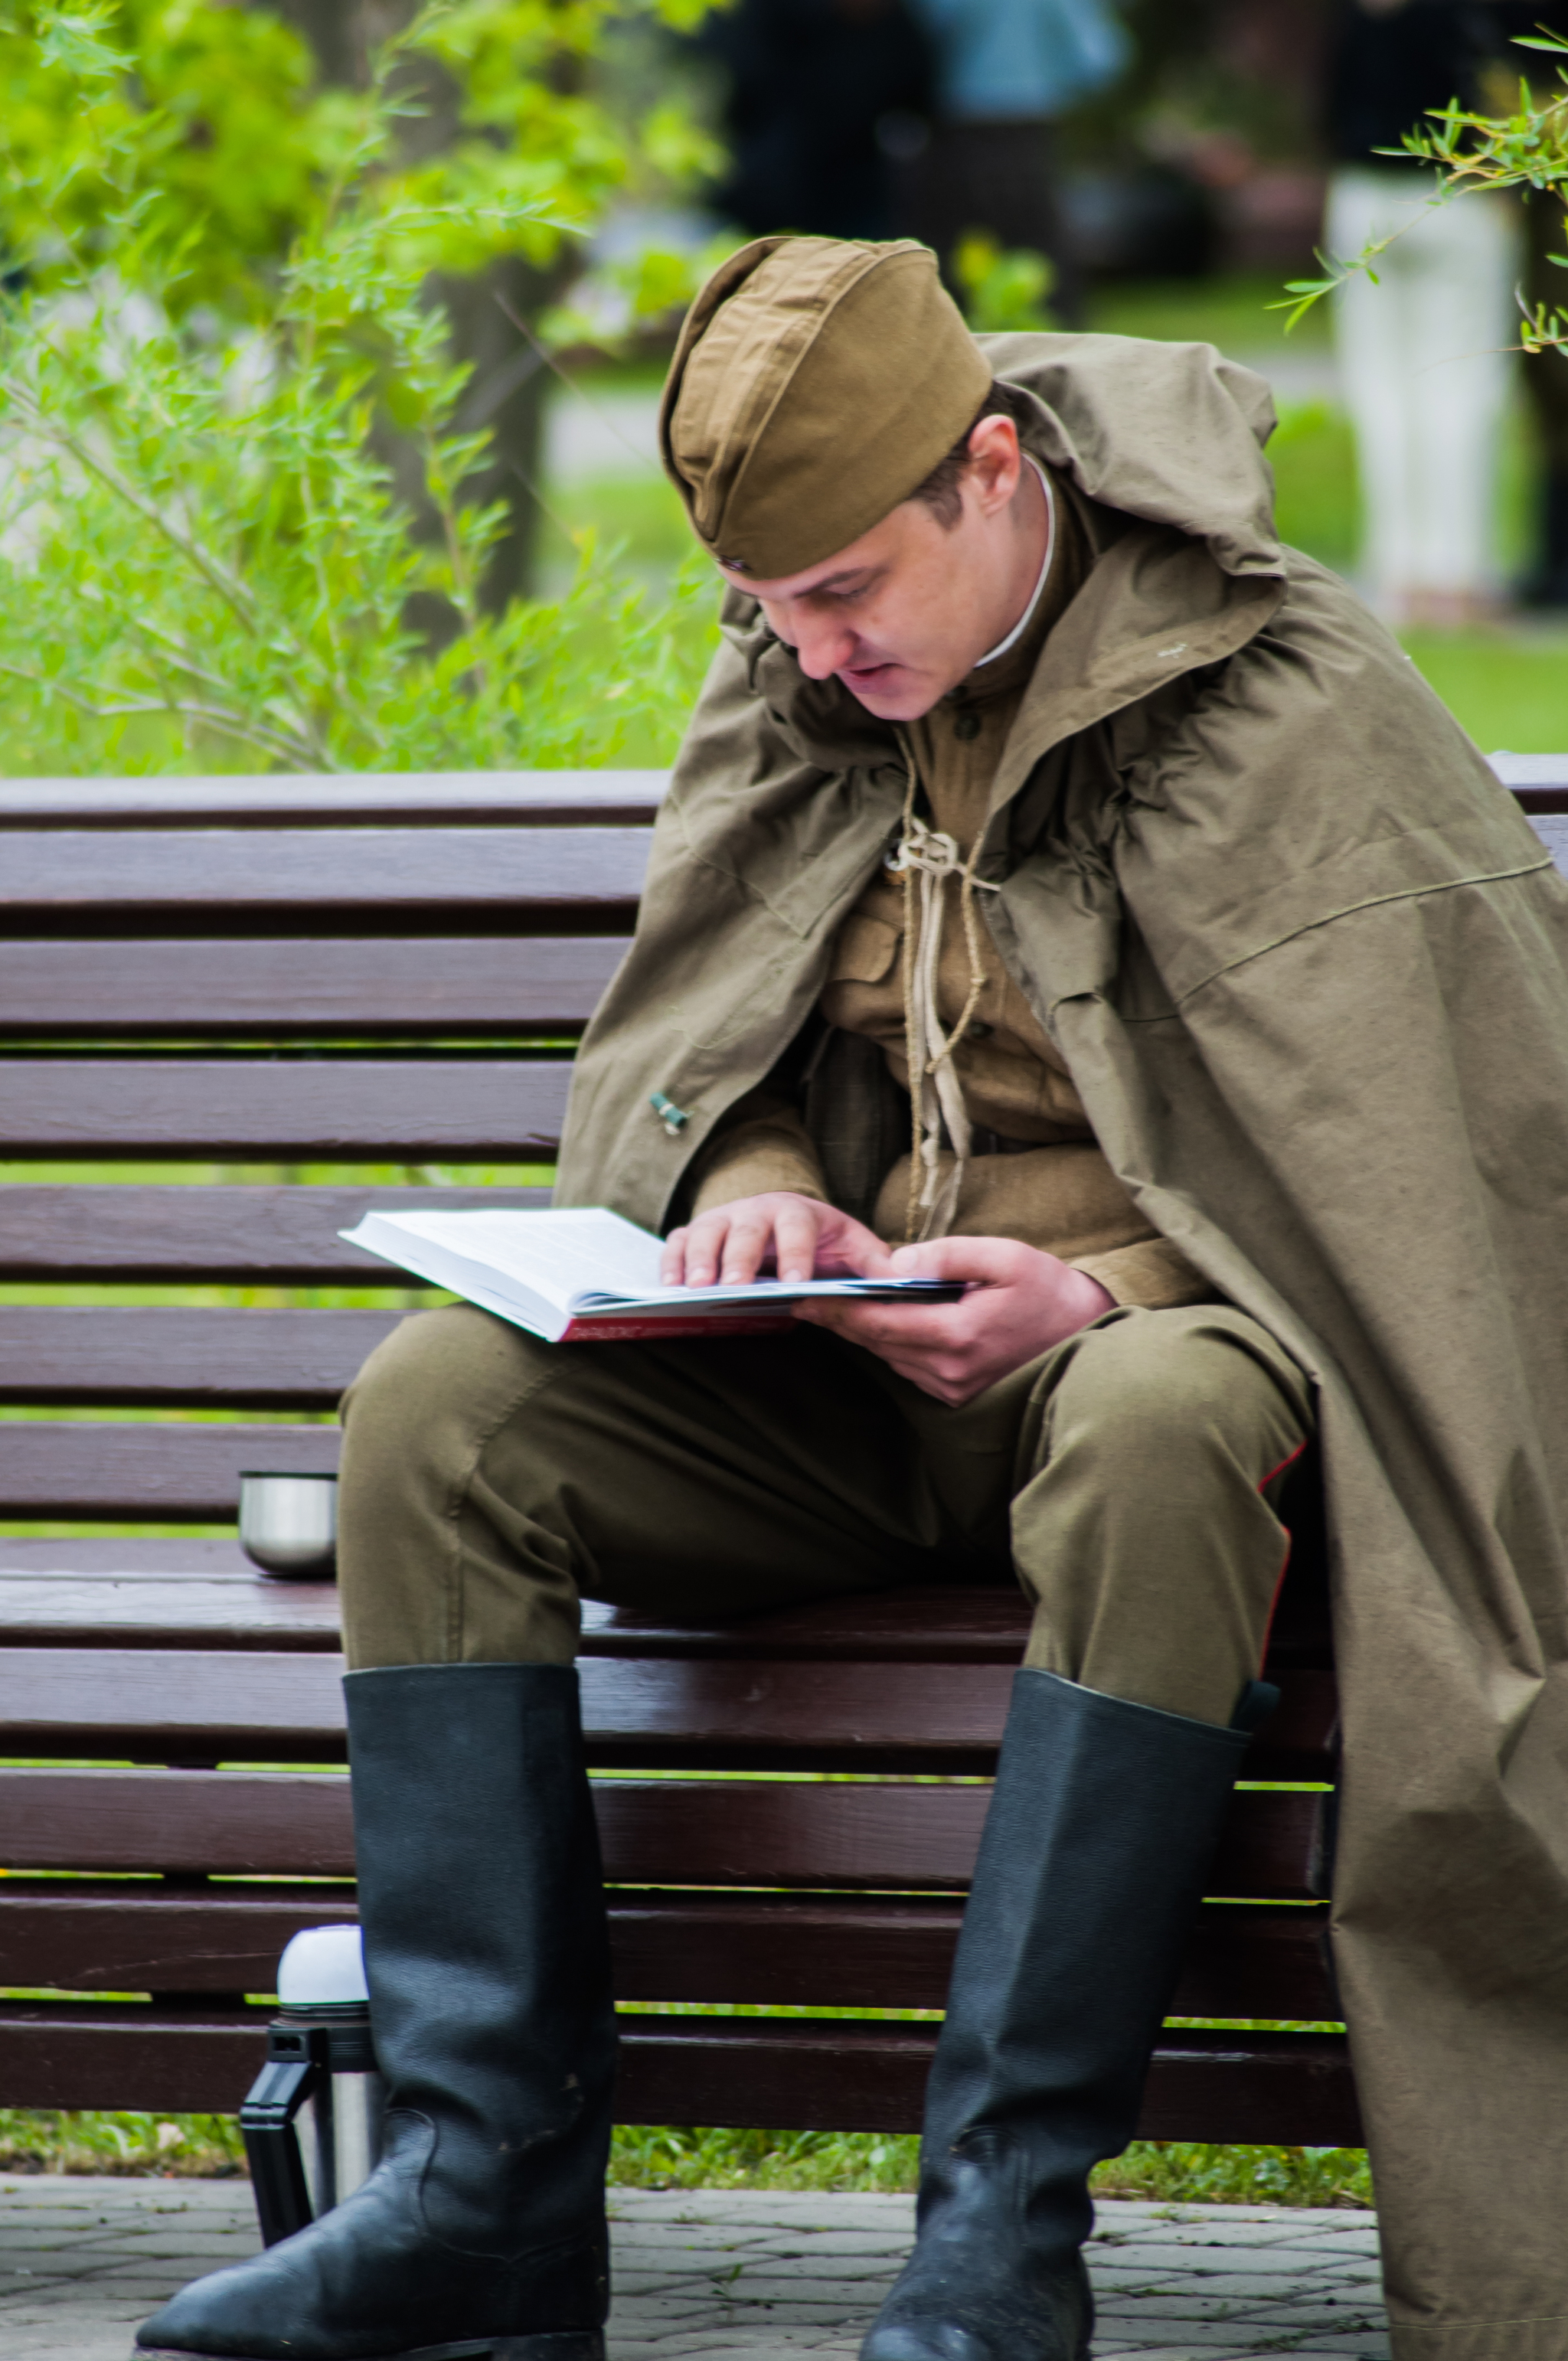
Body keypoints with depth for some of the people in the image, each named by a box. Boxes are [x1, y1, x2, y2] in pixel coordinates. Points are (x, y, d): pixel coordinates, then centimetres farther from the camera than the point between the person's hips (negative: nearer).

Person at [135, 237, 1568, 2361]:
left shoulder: (1280, 700, -10)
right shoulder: (788, 686, 7)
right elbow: (665, 1046, 15)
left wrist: (1107, 1298, -26)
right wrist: (747, 1188, -9)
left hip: (1146, 1343, -5)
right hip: (840, 1384, 5)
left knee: (1164, 1437, -41)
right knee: (436, 1405, -20)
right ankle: (492, 2187, -22)